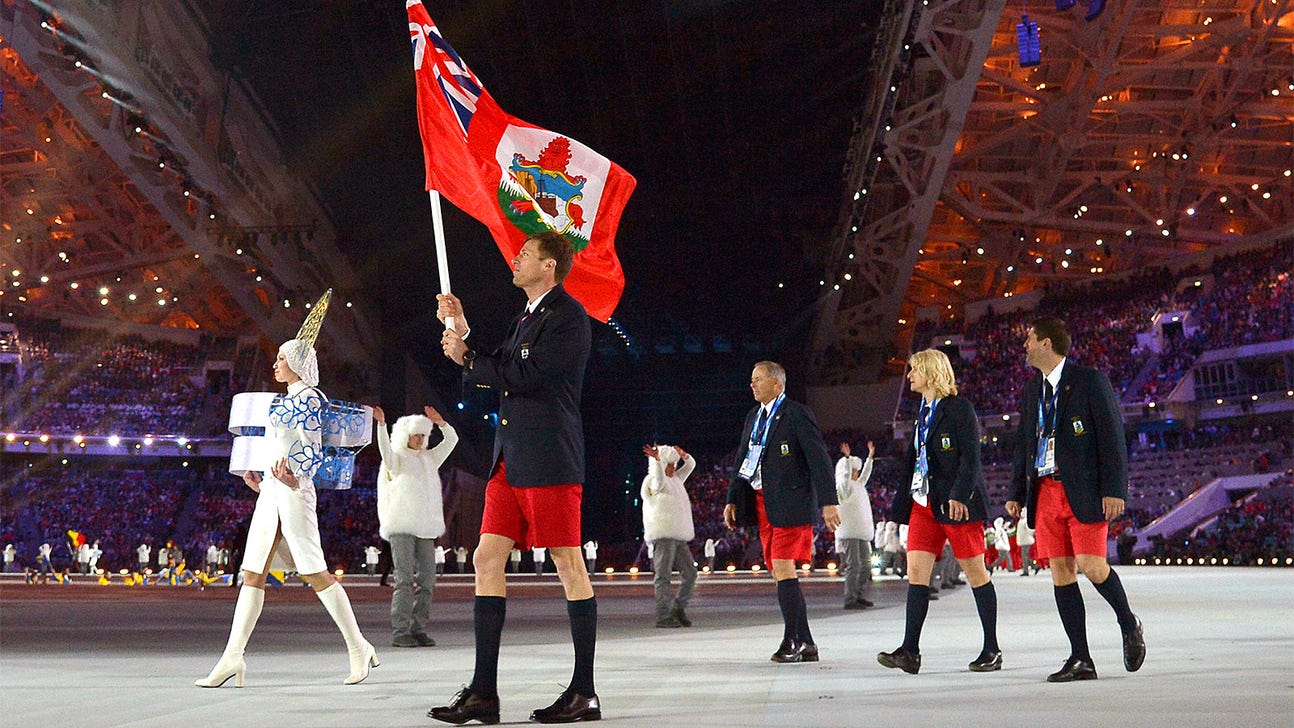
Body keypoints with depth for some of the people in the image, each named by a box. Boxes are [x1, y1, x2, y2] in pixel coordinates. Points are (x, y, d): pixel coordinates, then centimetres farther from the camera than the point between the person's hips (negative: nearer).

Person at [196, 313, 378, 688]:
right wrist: (258, 473, 26)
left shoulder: (310, 399, -7)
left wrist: (292, 474, -31)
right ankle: (233, 657, 3)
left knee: (315, 573, -7)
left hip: (292, 490, -9)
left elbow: (314, 451, -15)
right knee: (252, 573, 3)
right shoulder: (283, 400, 19)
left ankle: (359, 648, 3)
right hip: (271, 490, 9)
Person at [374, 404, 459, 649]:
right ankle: (399, 631, -10)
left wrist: (440, 423, 0)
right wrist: (381, 424, -31)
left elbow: (451, 440, 17)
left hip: (425, 527, 6)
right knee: (405, 580, -11)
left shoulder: (429, 458, 21)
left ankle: (419, 629, 7)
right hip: (401, 527, -6)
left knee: (427, 579, 1)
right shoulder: (396, 459, 6)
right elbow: (385, 448, -15)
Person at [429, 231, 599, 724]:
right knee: (488, 560, 4)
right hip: (511, 460, 9)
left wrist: (466, 359, -3)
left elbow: (525, 377, -15)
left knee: (569, 565, -4)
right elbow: (494, 373, 22)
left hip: (549, 459, -9)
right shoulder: (527, 317, 22)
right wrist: (463, 335, 12)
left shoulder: (568, 317, -7)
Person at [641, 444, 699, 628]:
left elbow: (690, 465, 27)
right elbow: (659, 482, -28)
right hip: (662, 535, -9)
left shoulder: (675, 480, 22)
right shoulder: (652, 481, -4)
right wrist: (657, 460, -41)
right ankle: (663, 616, -8)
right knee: (663, 575, -8)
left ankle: (678, 609, 15)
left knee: (690, 573, 7)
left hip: (678, 536, 9)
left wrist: (684, 456, 7)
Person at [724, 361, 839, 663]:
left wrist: (828, 502, -17)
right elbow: (742, 460, 21)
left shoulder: (796, 413, -7)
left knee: (783, 568, -13)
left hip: (790, 502, -8)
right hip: (762, 503, 8)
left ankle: (792, 641, -5)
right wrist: (732, 500, 14)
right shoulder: (754, 416, 17)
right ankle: (806, 644, 14)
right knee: (780, 573, 8)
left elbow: (819, 458, -12)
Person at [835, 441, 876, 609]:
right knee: (854, 566, -12)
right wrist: (847, 458, -28)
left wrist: (870, 457, 35)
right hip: (849, 533, -9)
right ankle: (850, 600, -12)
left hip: (862, 532, 9)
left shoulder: (857, 485, 20)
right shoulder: (843, 486, -5)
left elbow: (865, 475, 34)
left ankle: (861, 596, 16)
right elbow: (845, 476, -23)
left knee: (866, 565, 9)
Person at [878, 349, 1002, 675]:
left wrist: (958, 496, -23)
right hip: (923, 502, 8)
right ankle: (910, 652, -5)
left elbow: (970, 458, -14)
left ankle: (992, 650, 11)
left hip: (957, 502, -7)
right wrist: (903, 500, 17)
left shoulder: (959, 407, -7)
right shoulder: (924, 412, 16)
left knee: (976, 574, 1)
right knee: (915, 572, -2)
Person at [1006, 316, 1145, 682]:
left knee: (1090, 564, -13)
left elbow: (1113, 436, -6)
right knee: (1060, 571, 2)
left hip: (1084, 491, -6)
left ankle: (1129, 624, 16)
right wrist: (1016, 494, 15)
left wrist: (1114, 489, -13)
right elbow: (1024, 444, 20)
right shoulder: (1031, 390, 16)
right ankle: (1080, 660, 7)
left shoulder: (1090, 380, -3)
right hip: (1046, 492, 6)